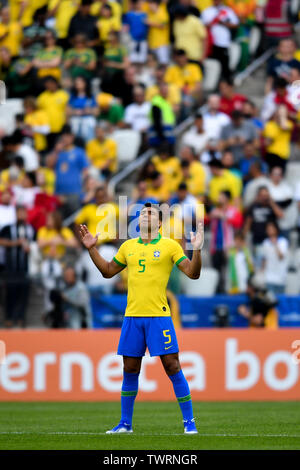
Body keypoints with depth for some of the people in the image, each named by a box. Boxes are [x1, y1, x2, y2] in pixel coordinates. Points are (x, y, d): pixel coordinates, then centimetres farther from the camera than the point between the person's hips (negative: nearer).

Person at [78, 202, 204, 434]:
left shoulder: (170, 246, 2)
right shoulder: (128, 246, 14)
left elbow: (193, 273, -2)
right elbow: (108, 271, 25)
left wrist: (197, 250, -17)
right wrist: (92, 249, 18)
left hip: (159, 315, -4)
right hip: (132, 316, 4)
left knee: (172, 367, -7)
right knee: (130, 370, 7)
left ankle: (189, 421, -1)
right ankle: (125, 423, 17)